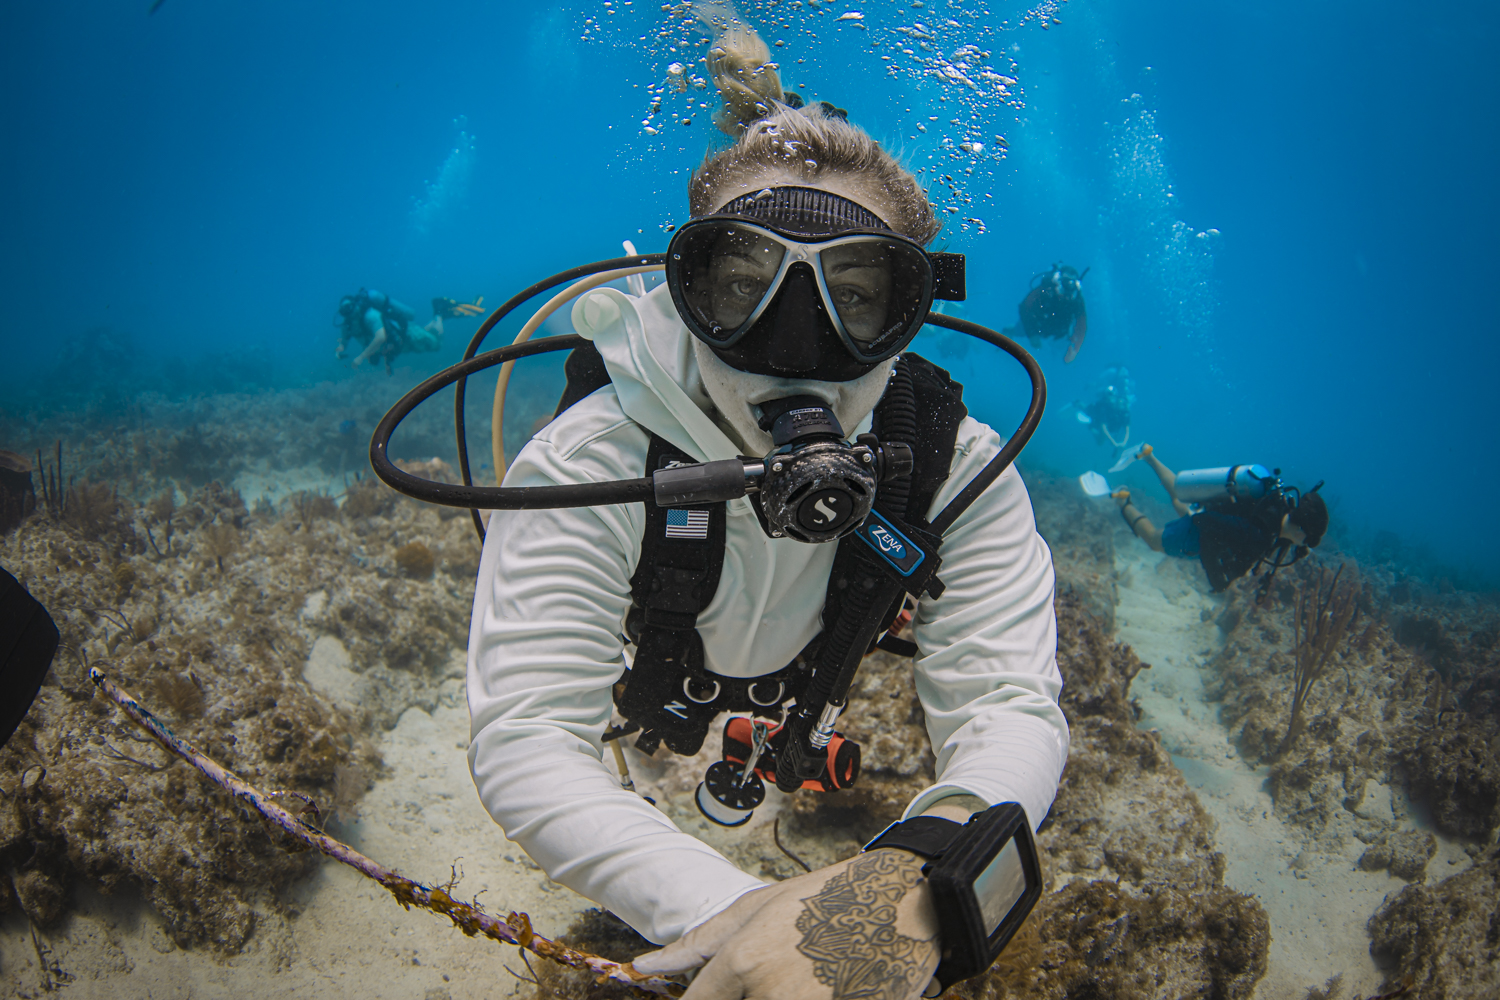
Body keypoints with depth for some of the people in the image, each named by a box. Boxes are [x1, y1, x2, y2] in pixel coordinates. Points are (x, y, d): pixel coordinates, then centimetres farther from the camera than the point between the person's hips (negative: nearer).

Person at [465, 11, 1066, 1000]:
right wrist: (729, 906, -71)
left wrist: (917, 876, -72)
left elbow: (1012, 709, -47)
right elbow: (524, 739, -52)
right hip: (654, 666, 0)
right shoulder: (591, 467, -46)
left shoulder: (956, 466, -40)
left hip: (826, 658, 1)